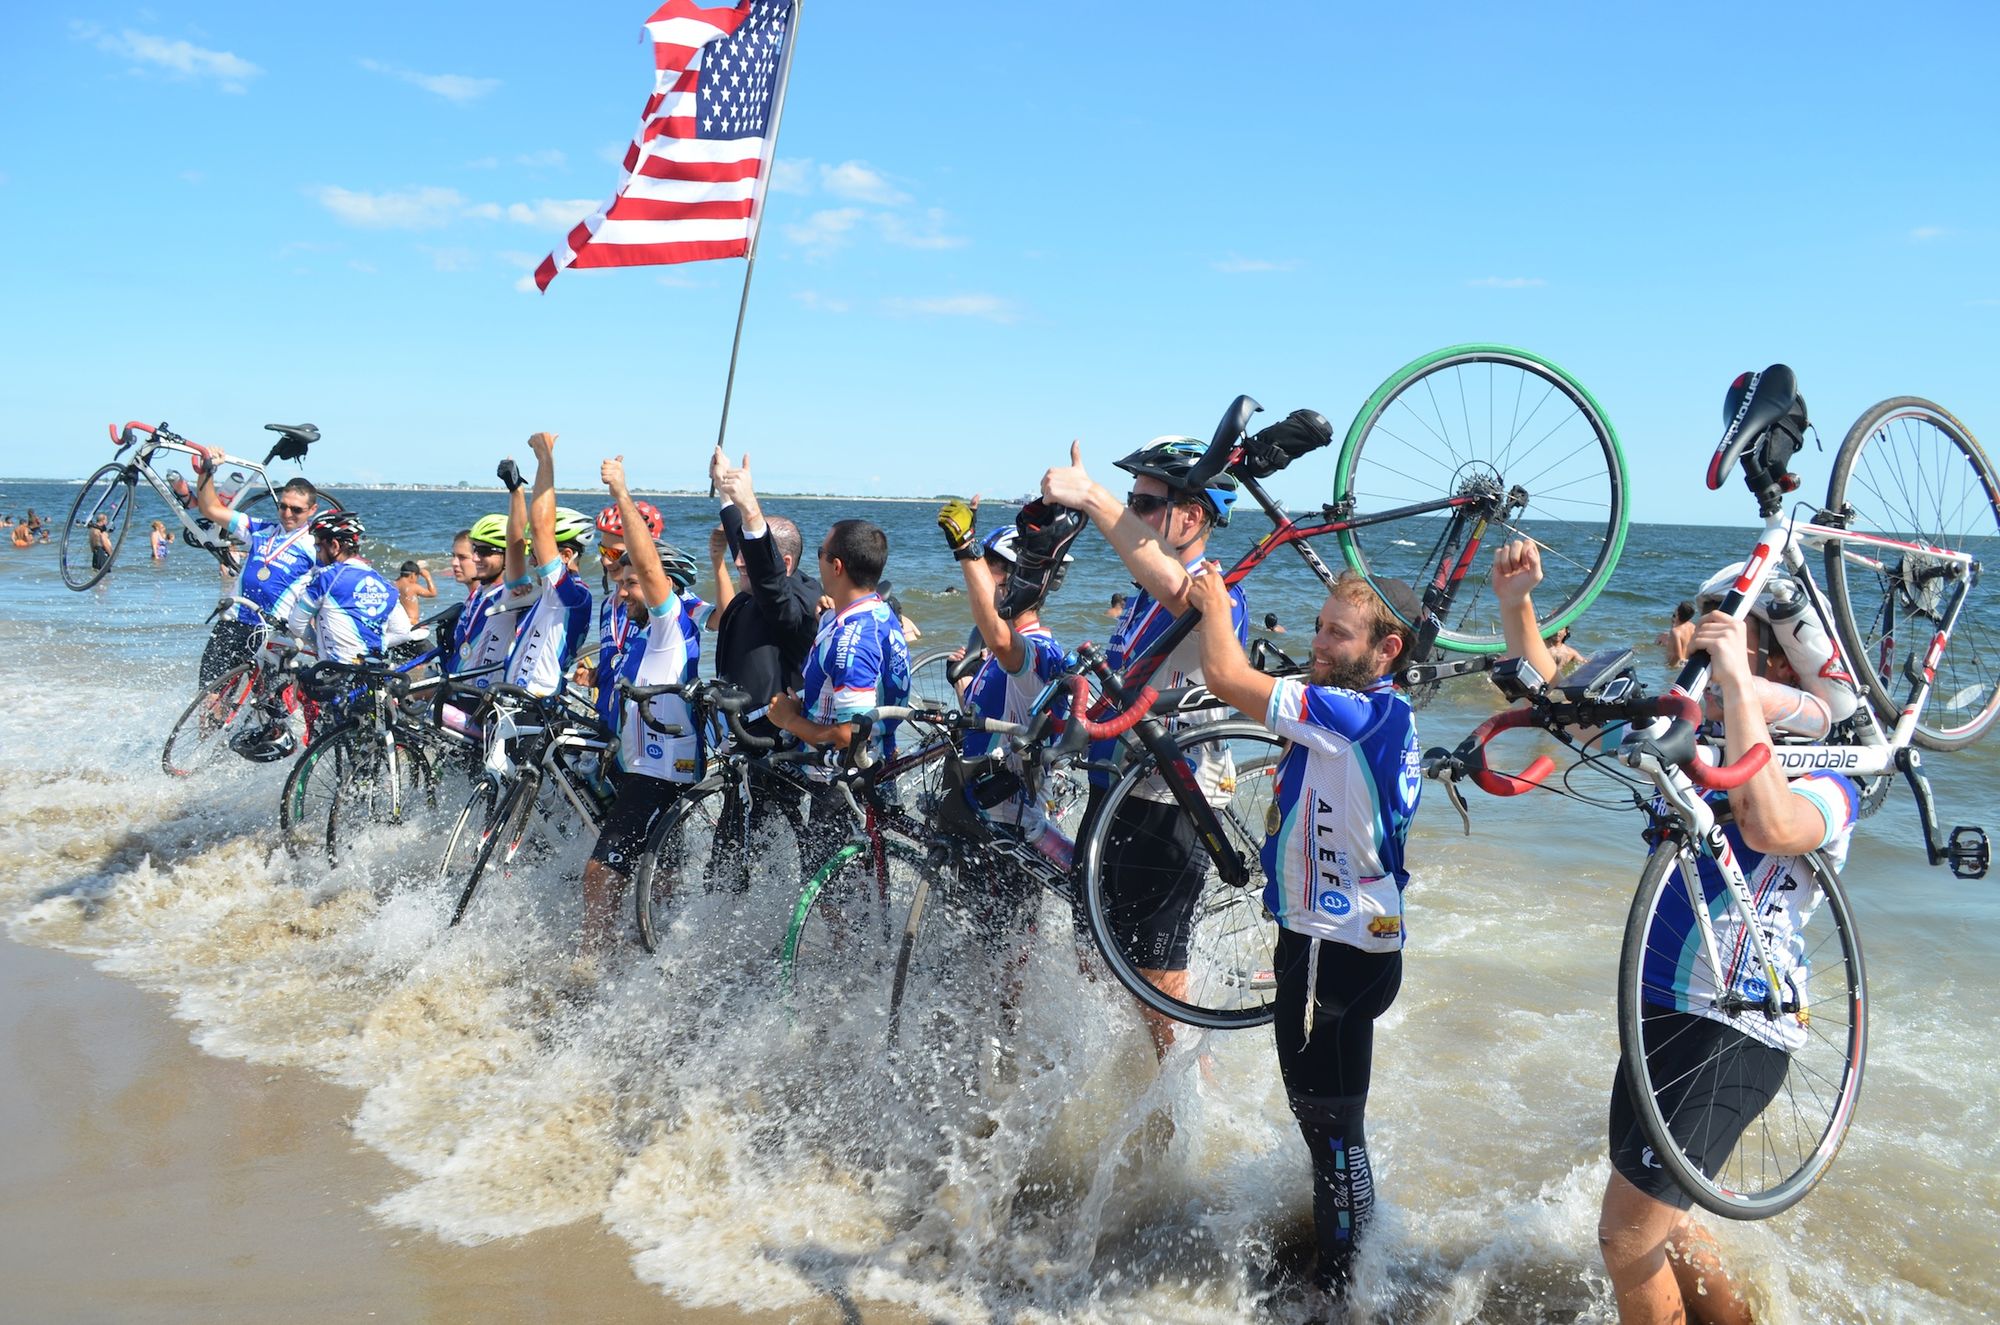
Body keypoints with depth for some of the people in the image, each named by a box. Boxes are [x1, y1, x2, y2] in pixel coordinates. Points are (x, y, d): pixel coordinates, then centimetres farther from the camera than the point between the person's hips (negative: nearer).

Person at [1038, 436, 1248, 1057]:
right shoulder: (1145, 594, 14)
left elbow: (1181, 593, -43)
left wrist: (1091, 497, -46)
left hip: (1165, 813, -10)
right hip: (1111, 799, 10)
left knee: (1158, 993, -2)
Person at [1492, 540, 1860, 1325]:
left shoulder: (1825, 786, -14)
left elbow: (1768, 827, -38)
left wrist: (1739, 681, -35)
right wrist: (1514, 605, -9)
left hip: (1737, 1033, -7)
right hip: (1662, 1009, 7)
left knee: (1627, 1235, -5)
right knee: (1654, 1214, 21)